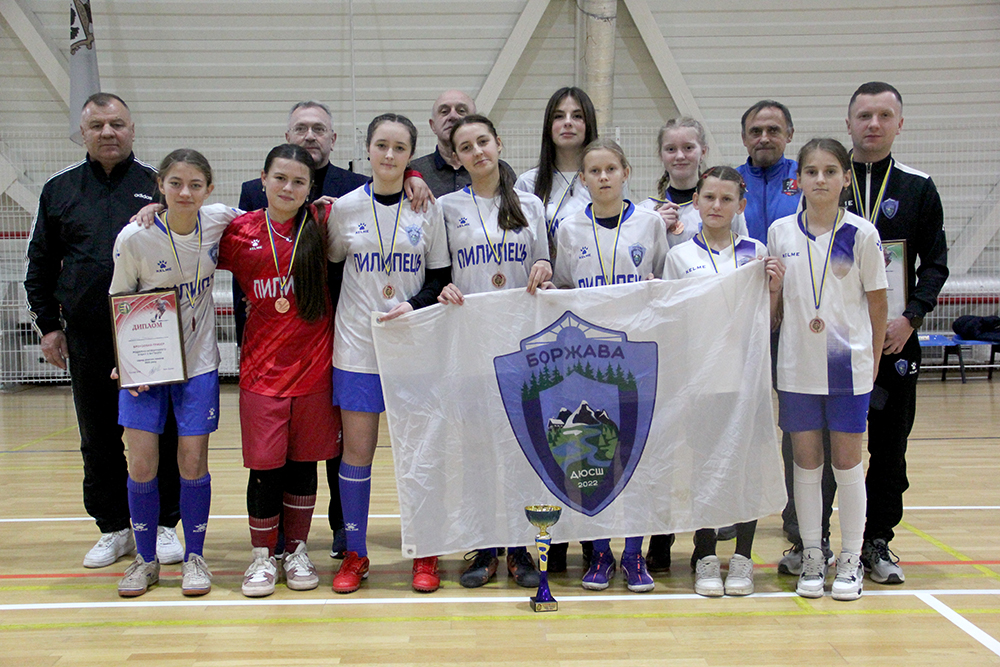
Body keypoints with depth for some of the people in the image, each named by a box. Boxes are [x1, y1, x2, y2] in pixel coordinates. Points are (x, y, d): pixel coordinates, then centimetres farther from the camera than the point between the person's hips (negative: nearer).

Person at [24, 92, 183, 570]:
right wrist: (48, 324, 8)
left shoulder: (158, 185, 5)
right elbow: (40, 265, 15)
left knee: (160, 436, 3)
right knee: (99, 440, 9)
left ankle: (163, 525, 16)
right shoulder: (59, 190, 10)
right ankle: (113, 529, 21)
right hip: (87, 339, 2)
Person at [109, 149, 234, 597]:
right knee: (141, 465, -1)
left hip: (198, 363, 1)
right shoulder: (134, 238, -14)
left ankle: (194, 556, 19)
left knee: (193, 461, 2)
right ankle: (145, 559, 18)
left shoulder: (218, 222, -8)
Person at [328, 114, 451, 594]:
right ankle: (355, 554, 17)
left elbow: (441, 277, 4)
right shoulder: (346, 208, 2)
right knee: (357, 452, 3)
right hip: (357, 349, 0)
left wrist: (413, 306, -13)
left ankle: (425, 554, 18)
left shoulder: (427, 209, 1)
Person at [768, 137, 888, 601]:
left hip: (849, 365, -1)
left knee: (847, 461, 4)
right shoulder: (780, 233, 3)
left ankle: (850, 559, 17)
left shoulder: (862, 233, -2)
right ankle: (811, 556, 19)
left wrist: (873, 362, 3)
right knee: (806, 460, 7)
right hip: (797, 366, 2)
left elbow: (877, 301, 2)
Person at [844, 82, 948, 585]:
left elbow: (935, 263, 4)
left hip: (895, 338, 1)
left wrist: (910, 317, -10)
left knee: (890, 444, 5)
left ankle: (877, 542, 17)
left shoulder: (918, 189, 7)